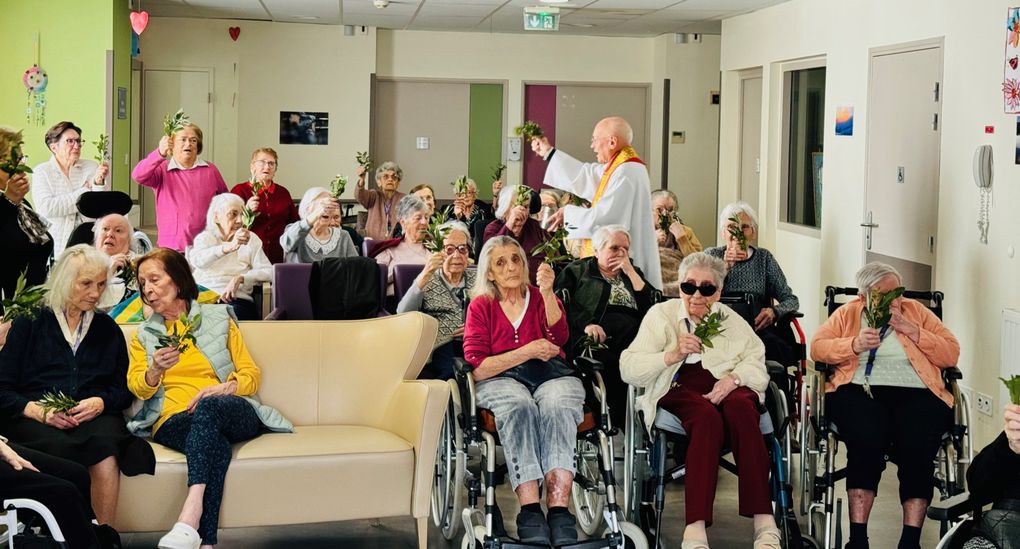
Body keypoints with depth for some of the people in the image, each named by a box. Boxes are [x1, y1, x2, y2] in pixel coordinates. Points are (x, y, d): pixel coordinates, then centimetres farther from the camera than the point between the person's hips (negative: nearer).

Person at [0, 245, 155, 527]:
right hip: (34, 420, -2)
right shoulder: (29, 324, 14)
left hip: (94, 418, 2)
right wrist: (38, 411, -12)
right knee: (60, 446, -38)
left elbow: (124, 389, 17)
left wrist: (100, 403, -6)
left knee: (105, 443, -35)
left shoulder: (108, 328, 23)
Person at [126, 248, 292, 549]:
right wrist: (155, 370, -16)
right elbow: (137, 386, 9)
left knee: (209, 405, -40)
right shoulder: (144, 334, 22)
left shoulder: (218, 318, 17)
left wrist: (226, 388, -10)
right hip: (173, 420, 0)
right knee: (216, 443, -38)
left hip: (233, 414, 0)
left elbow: (252, 374, 13)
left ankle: (190, 518, -58)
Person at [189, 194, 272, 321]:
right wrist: (229, 246, -30)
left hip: (236, 300, 0)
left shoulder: (251, 239, 16)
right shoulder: (204, 238, 13)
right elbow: (196, 260, -13)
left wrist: (239, 279, -16)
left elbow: (268, 272, 2)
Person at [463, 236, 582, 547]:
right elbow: (477, 367, 2)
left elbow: (559, 337, -3)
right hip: (501, 379, -1)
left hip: (552, 375, 1)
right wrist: (528, 352, -4)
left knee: (557, 410, -34)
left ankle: (559, 510, -49)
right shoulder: (480, 306, 15)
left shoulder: (540, 298, 19)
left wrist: (547, 293, -15)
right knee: (520, 408, -36)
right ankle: (530, 512, -46)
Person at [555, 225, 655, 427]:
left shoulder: (632, 273, 32)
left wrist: (631, 272, 9)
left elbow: (650, 306, 15)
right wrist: (586, 324, -15)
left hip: (631, 332, 3)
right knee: (611, 363, -36)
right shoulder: (577, 270, 21)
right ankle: (619, 424, -27)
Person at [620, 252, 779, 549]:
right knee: (707, 417, -37)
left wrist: (734, 377, -12)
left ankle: (764, 523, -38)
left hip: (725, 386, 2)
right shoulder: (661, 315, 13)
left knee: (741, 407, -35)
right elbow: (628, 369, 2)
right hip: (679, 387, -2)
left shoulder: (729, 318, 21)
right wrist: (672, 355, -13)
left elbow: (756, 359, 10)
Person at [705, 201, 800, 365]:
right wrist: (724, 268, -12)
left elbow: (791, 300, 11)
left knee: (772, 344, -34)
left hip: (758, 329, 2)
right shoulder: (712, 256, 12)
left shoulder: (764, 258, 16)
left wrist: (774, 311, -12)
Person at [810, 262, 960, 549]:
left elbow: (951, 354, 11)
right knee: (867, 441, -34)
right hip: (860, 392, -1)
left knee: (918, 447, -31)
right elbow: (817, 348, 7)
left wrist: (911, 330, 0)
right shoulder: (848, 313, 18)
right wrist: (855, 344, -8)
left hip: (916, 395, 1)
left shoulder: (917, 311, 18)